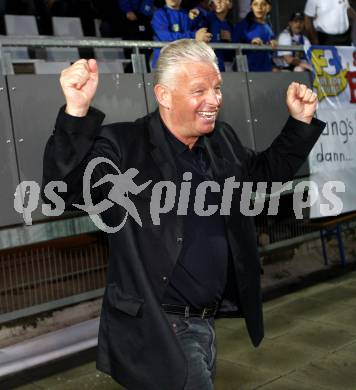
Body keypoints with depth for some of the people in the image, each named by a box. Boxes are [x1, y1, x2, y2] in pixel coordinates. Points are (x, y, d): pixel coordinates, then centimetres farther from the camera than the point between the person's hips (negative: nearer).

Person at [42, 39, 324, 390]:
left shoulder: (222, 141, 5)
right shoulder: (124, 146, -16)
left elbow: (267, 172, 21)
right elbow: (63, 188, -27)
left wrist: (300, 121, 10)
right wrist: (77, 111, -40)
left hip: (205, 322, 8)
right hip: (156, 328, -7)